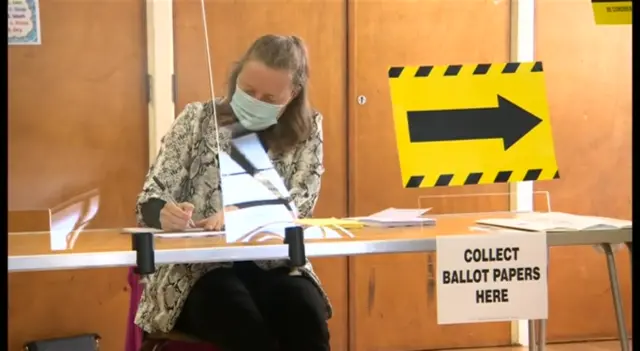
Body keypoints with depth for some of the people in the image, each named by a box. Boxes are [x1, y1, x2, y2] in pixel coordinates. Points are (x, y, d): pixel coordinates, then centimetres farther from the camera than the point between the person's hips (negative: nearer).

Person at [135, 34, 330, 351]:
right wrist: (165, 214, -26)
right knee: (244, 323, -33)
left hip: (272, 264, 2)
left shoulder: (307, 131, 6)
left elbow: (297, 205, -7)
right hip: (196, 269, -1)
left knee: (304, 311, -31)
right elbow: (150, 200, -1)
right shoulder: (196, 120, 3)